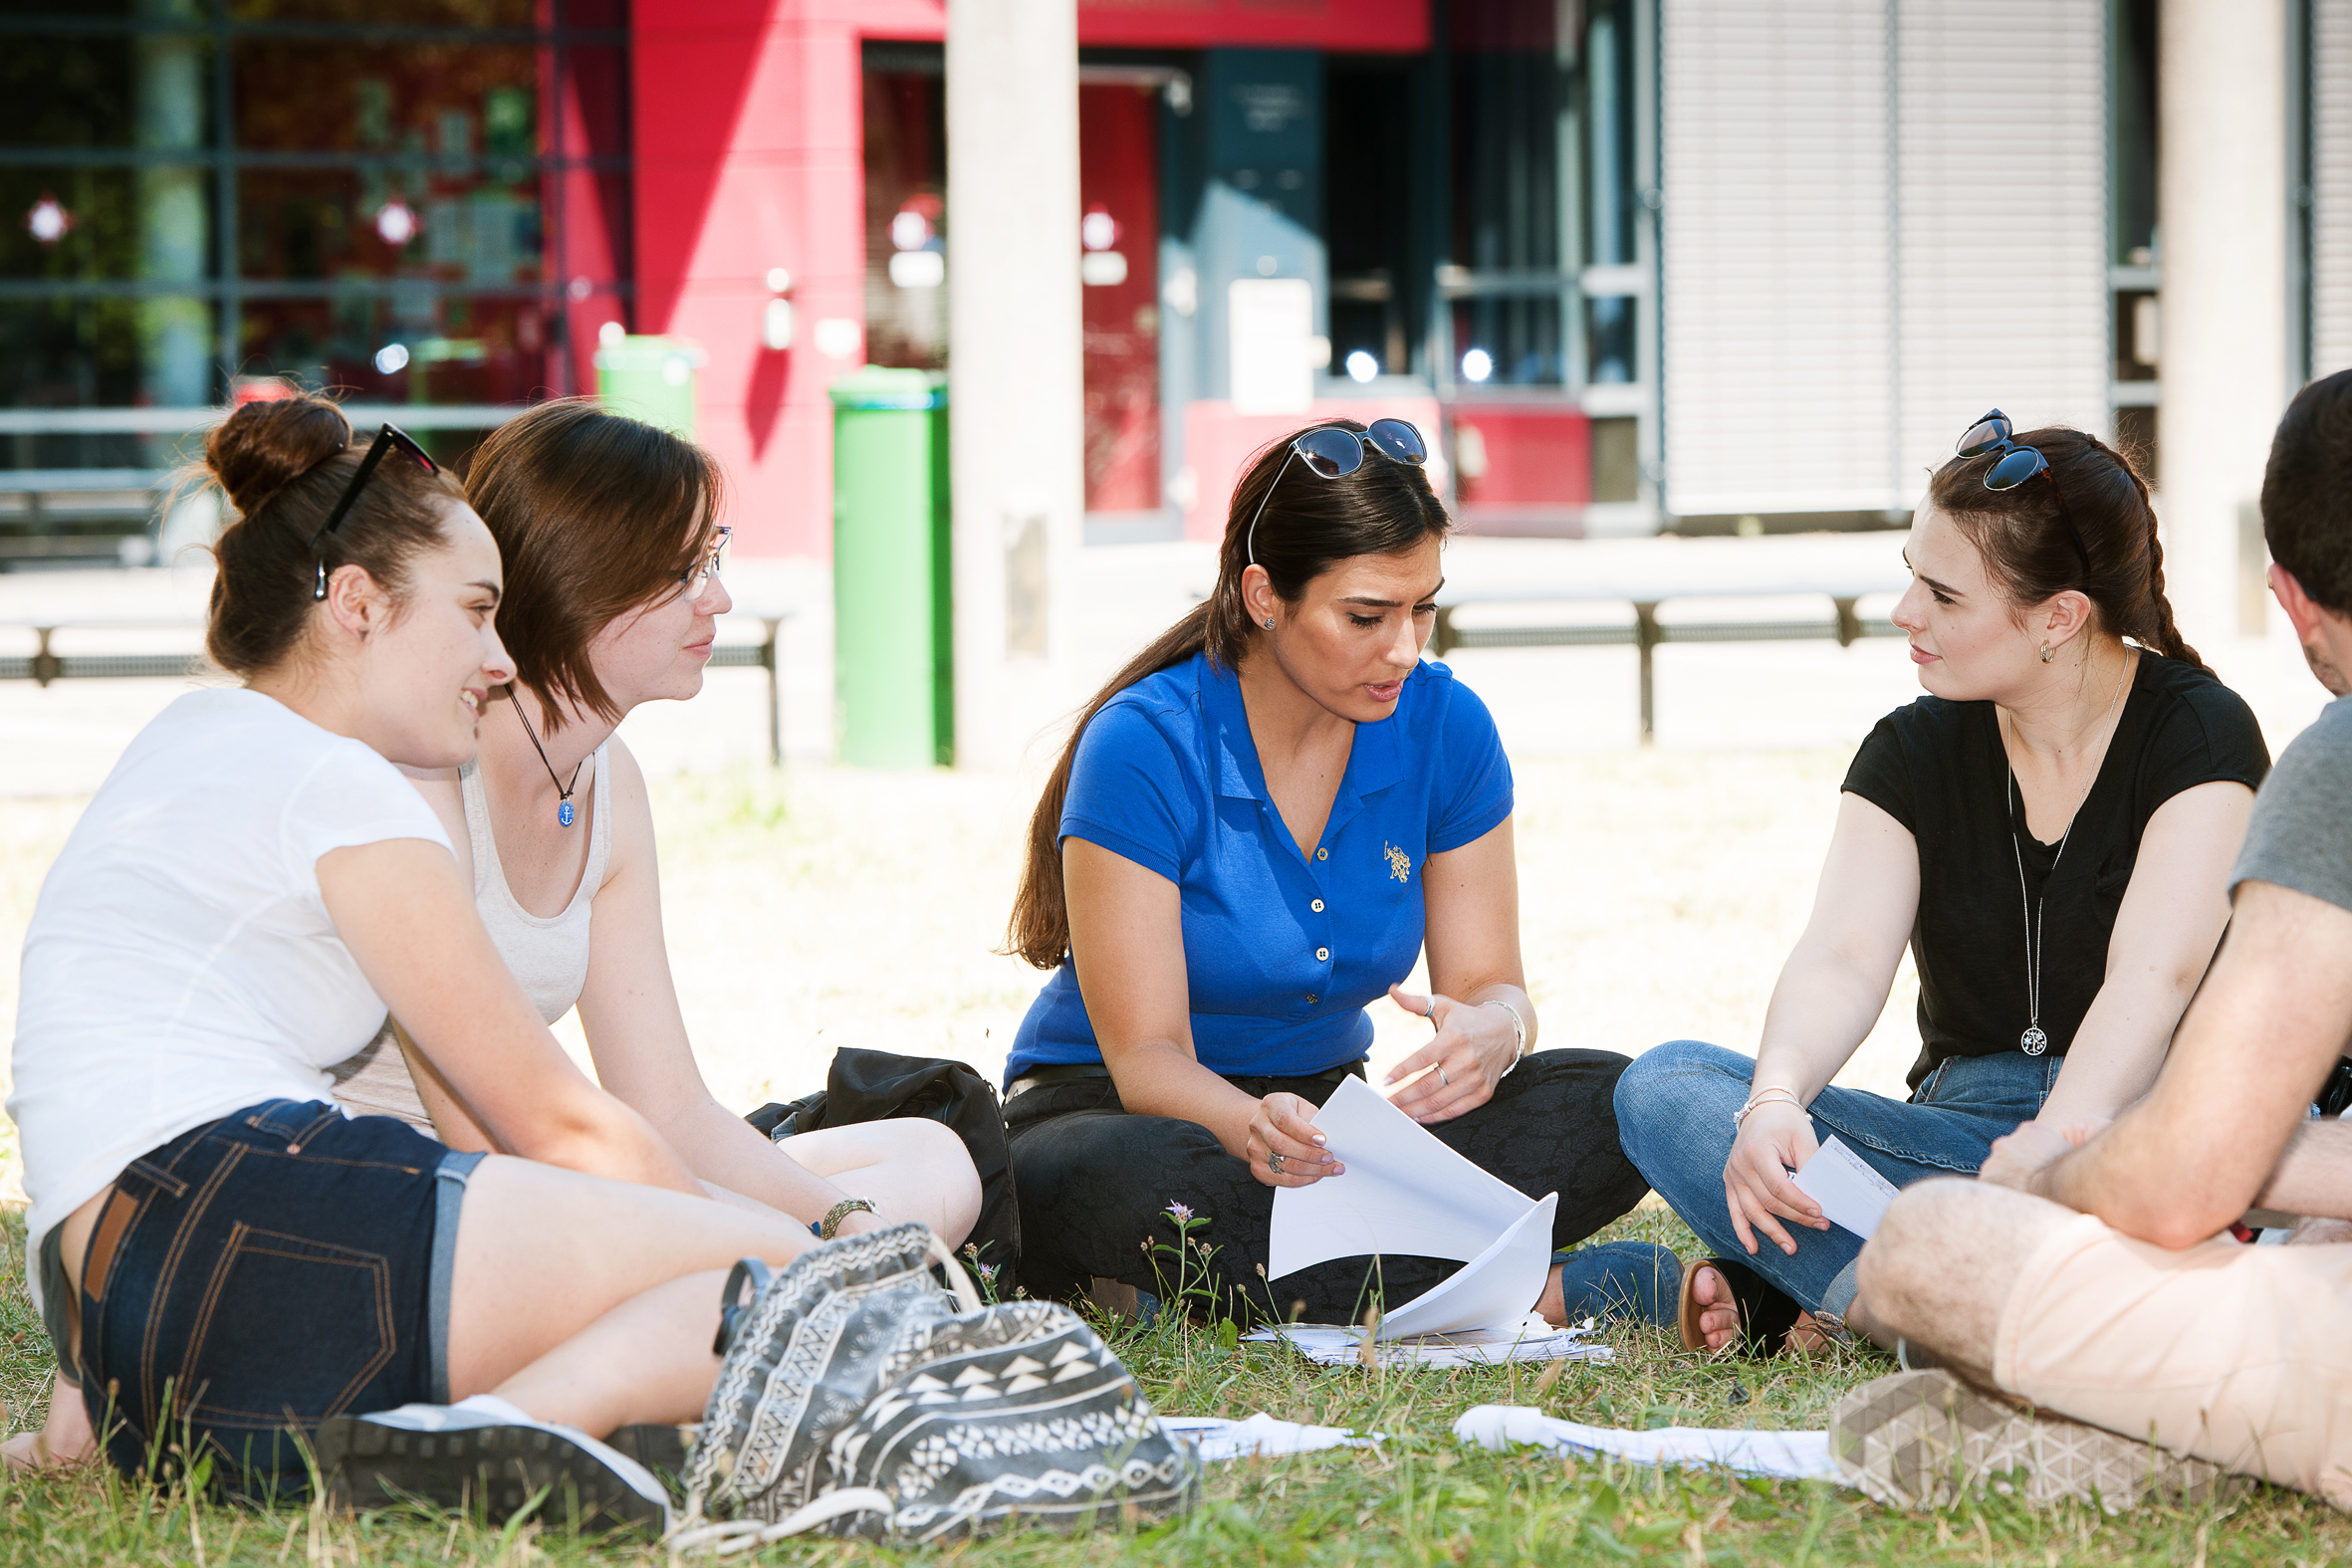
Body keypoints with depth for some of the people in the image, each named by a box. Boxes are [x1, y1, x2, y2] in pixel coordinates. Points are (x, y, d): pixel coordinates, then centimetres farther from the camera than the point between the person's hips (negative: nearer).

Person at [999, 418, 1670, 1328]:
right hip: (1127, 1114, -5)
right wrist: (1253, 1128, -44)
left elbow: (1491, 981, -2)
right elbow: (1146, 1055, -20)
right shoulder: (1143, 748, -19)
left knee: (1604, 1104, -20)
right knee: (1141, 1185, -42)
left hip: (1327, 1106, 5)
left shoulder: (1443, 727, -5)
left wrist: (1491, 1032, -29)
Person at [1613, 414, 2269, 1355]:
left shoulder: (2201, 733, -6)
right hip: (1962, 1130, 4)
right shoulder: (1914, 751, 6)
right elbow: (1844, 957, -10)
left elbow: (2151, 977, -21)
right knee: (1664, 1089, -19)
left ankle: (1838, 1298, -39)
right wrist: (1774, 1099, -33)